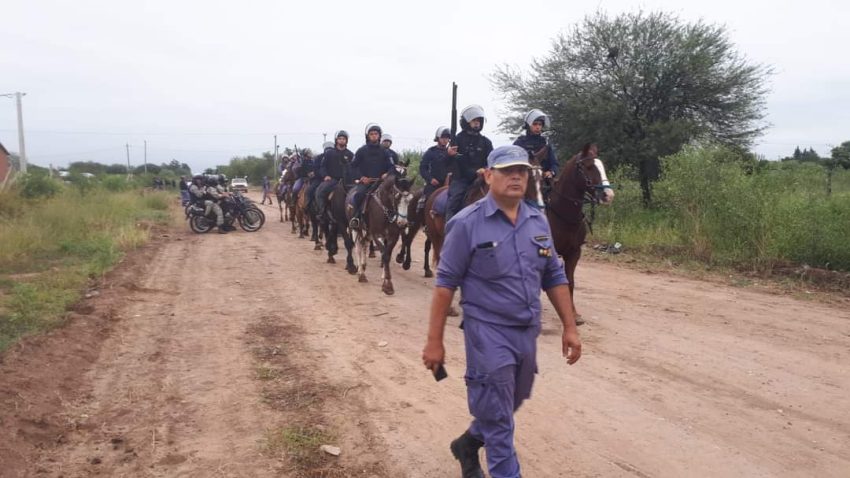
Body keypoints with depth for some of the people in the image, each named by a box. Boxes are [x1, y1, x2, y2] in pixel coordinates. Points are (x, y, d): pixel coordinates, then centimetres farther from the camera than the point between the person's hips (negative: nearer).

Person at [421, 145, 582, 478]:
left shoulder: (538, 221, 5)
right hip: (489, 333, -6)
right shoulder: (467, 223, -11)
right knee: (499, 424, 2)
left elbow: (554, 278, 12)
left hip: (528, 332, 7)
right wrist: (434, 341, -12)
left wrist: (570, 327, 8)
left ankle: (467, 445, 50)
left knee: (506, 409, 24)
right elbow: (446, 284, -11)